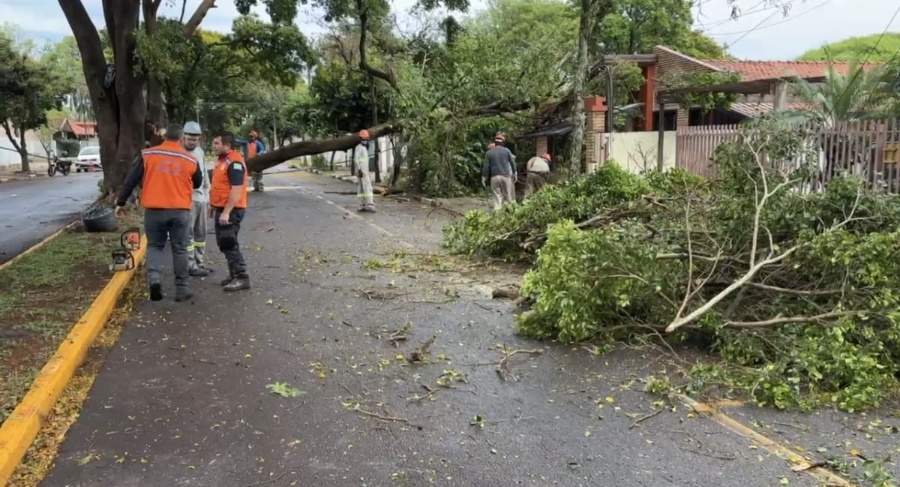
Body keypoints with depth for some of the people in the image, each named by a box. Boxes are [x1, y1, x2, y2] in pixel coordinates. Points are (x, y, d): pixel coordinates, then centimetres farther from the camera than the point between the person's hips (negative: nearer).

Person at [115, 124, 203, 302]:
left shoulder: (147, 155, 0)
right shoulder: (190, 159, 2)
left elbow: (131, 180, 1)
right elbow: (198, 184, 16)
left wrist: (121, 202, 8)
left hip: (154, 210, 0)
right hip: (180, 210, 0)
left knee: (154, 245, 16)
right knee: (180, 249, 9)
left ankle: (154, 279, -6)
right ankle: (182, 289, 13)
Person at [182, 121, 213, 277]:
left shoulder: (200, 151, 13)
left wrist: (207, 195, 17)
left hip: (201, 197, 7)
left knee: (201, 233, 11)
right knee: (188, 233, -4)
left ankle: (199, 262, 19)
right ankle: (191, 266, 0)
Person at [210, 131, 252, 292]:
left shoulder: (234, 163, -19)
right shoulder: (223, 160, 13)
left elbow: (237, 190, -25)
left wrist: (226, 212, -27)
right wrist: (213, 205, 24)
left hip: (231, 211, -10)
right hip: (222, 209, 10)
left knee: (229, 244, -9)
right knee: (224, 244, 15)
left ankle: (242, 278, -5)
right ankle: (234, 274, 23)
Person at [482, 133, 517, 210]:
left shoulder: (488, 153, 2)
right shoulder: (506, 150, 2)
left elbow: (486, 167, 0)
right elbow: (512, 163, 7)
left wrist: (484, 178, 7)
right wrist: (514, 173, 18)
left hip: (494, 177, 0)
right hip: (505, 176, 0)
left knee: (497, 196, 3)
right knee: (508, 196, 6)